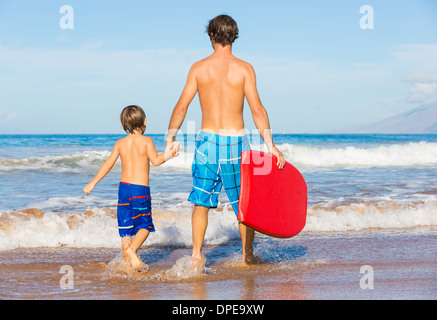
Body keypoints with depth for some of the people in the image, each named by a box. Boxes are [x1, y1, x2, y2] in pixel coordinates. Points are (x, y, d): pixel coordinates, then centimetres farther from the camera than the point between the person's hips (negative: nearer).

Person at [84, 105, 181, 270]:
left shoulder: (120, 143, 5)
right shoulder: (146, 141, -6)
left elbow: (108, 164, 6)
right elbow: (155, 160, -16)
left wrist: (93, 183, 12)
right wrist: (167, 155, 1)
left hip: (124, 187, 4)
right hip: (141, 189, -4)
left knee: (126, 228, 10)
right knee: (145, 225, 6)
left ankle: (127, 260, 11)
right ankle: (132, 249, -17)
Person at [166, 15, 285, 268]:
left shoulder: (199, 68, -1)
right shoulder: (244, 68, -6)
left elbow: (182, 106, 0)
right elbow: (257, 109, -11)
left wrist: (170, 136, 13)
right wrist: (270, 145, -10)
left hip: (207, 141, 1)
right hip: (236, 142, -1)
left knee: (202, 201, 13)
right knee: (244, 203, 12)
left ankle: (197, 254, 10)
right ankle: (248, 256, 20)